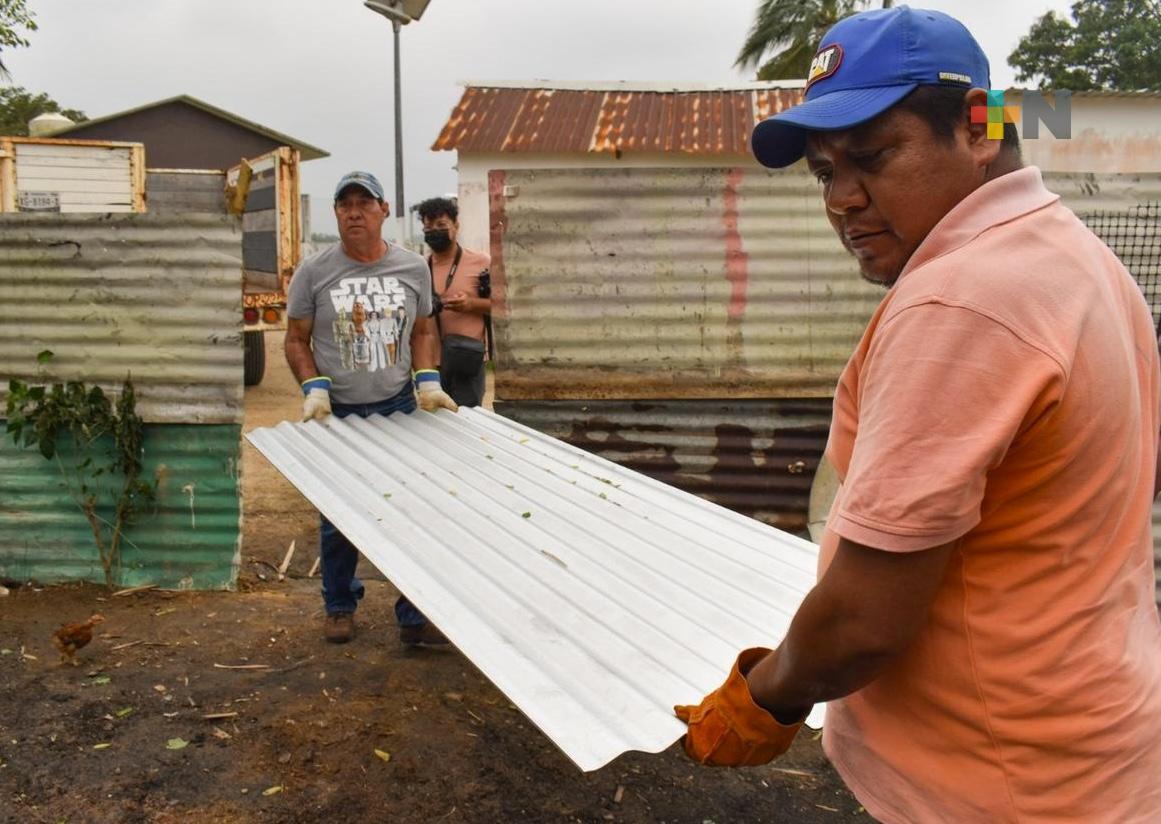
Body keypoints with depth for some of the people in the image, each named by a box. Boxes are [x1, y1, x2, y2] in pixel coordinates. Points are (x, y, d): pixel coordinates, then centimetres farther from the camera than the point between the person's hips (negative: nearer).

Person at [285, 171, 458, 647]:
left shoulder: (413, 269, 4)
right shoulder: (313, 272, -2)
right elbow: (297, 339, 4)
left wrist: (428, 381, 0)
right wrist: (314, 388, -10)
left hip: (399, 407, 1)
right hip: (337, 412, -1)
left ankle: (415, 617, 13)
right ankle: (339, 607, 30)